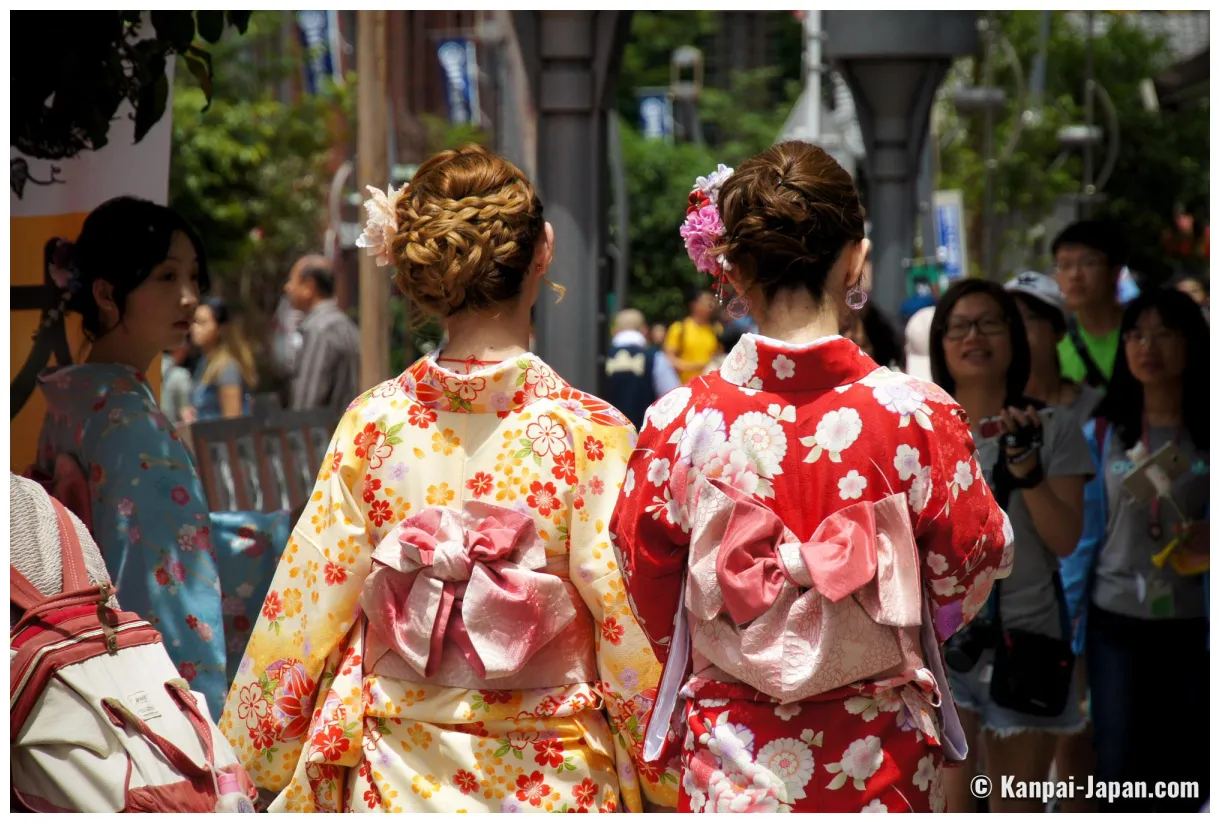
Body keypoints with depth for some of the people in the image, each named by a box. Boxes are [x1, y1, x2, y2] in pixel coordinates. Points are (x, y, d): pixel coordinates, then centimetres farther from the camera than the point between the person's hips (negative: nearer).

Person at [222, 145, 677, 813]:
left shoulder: (371, 425, -6)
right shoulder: (589, 434, -13)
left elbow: (308, 608, 0)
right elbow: (632, 630, -11)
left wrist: (262, 761, 12)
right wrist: (668, 782, 2)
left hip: (398, 782, 2)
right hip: (552, 783, -2)